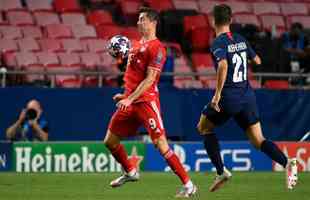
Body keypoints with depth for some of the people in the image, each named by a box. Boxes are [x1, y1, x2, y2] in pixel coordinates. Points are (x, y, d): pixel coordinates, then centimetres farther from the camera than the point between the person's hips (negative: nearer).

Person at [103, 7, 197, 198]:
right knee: (110, 141, 13)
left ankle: (188, 185, -12)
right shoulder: (137, 45, 16)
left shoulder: (157, 48, -11)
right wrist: (125, 95, 16)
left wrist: (130, 98, -21)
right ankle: (131, 172, 36)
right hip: (130, 100, 9)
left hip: (147, 101, -9)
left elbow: (149, 79, -17)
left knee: (161, 144, -16)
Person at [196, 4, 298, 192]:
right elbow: (257, 60, 24)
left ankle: (221, 171, 10)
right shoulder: (241, 40, 10)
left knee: (204, 127, 19)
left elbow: (223, 65, -27)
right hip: (248, 96, 6)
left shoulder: (218, 43, -10)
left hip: (228, 97, -6)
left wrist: (217, 94, -24)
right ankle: (286, 162, -22)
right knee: (258, 140, 5)